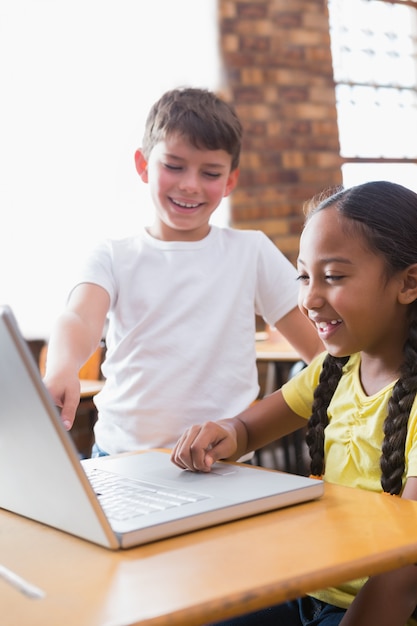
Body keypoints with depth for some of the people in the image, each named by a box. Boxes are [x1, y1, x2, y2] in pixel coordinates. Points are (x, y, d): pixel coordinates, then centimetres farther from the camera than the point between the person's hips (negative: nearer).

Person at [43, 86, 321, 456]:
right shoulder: (113, 258, 7)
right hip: (120, 456, 1)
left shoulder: (252, 252, 7)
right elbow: (81, 320, -12)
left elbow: (321, 347, 7)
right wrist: (62, 371, -33)